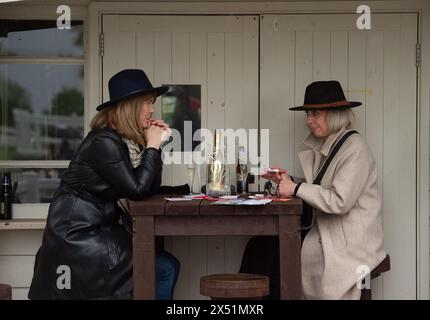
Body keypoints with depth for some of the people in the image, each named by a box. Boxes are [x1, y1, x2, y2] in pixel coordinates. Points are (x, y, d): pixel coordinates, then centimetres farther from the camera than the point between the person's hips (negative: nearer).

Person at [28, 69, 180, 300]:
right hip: (78, 235, -9)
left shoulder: (127, 141, 10)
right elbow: (137, 189, -22)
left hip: (100, 230, 9)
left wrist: (155, 145, 2)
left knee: (168, 267, 1)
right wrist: (152, 146, -11)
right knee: (164, 269, -12)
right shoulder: (104, 142, -18)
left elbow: (150, 189, 10)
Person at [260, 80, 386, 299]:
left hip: (350, 243, -7)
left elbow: (339, 201, -21)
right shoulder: (323, 146, 13)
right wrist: (287, 182, 2)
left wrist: (296, 188, -15)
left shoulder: (354, 148, -13)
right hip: (326, 235, 8)